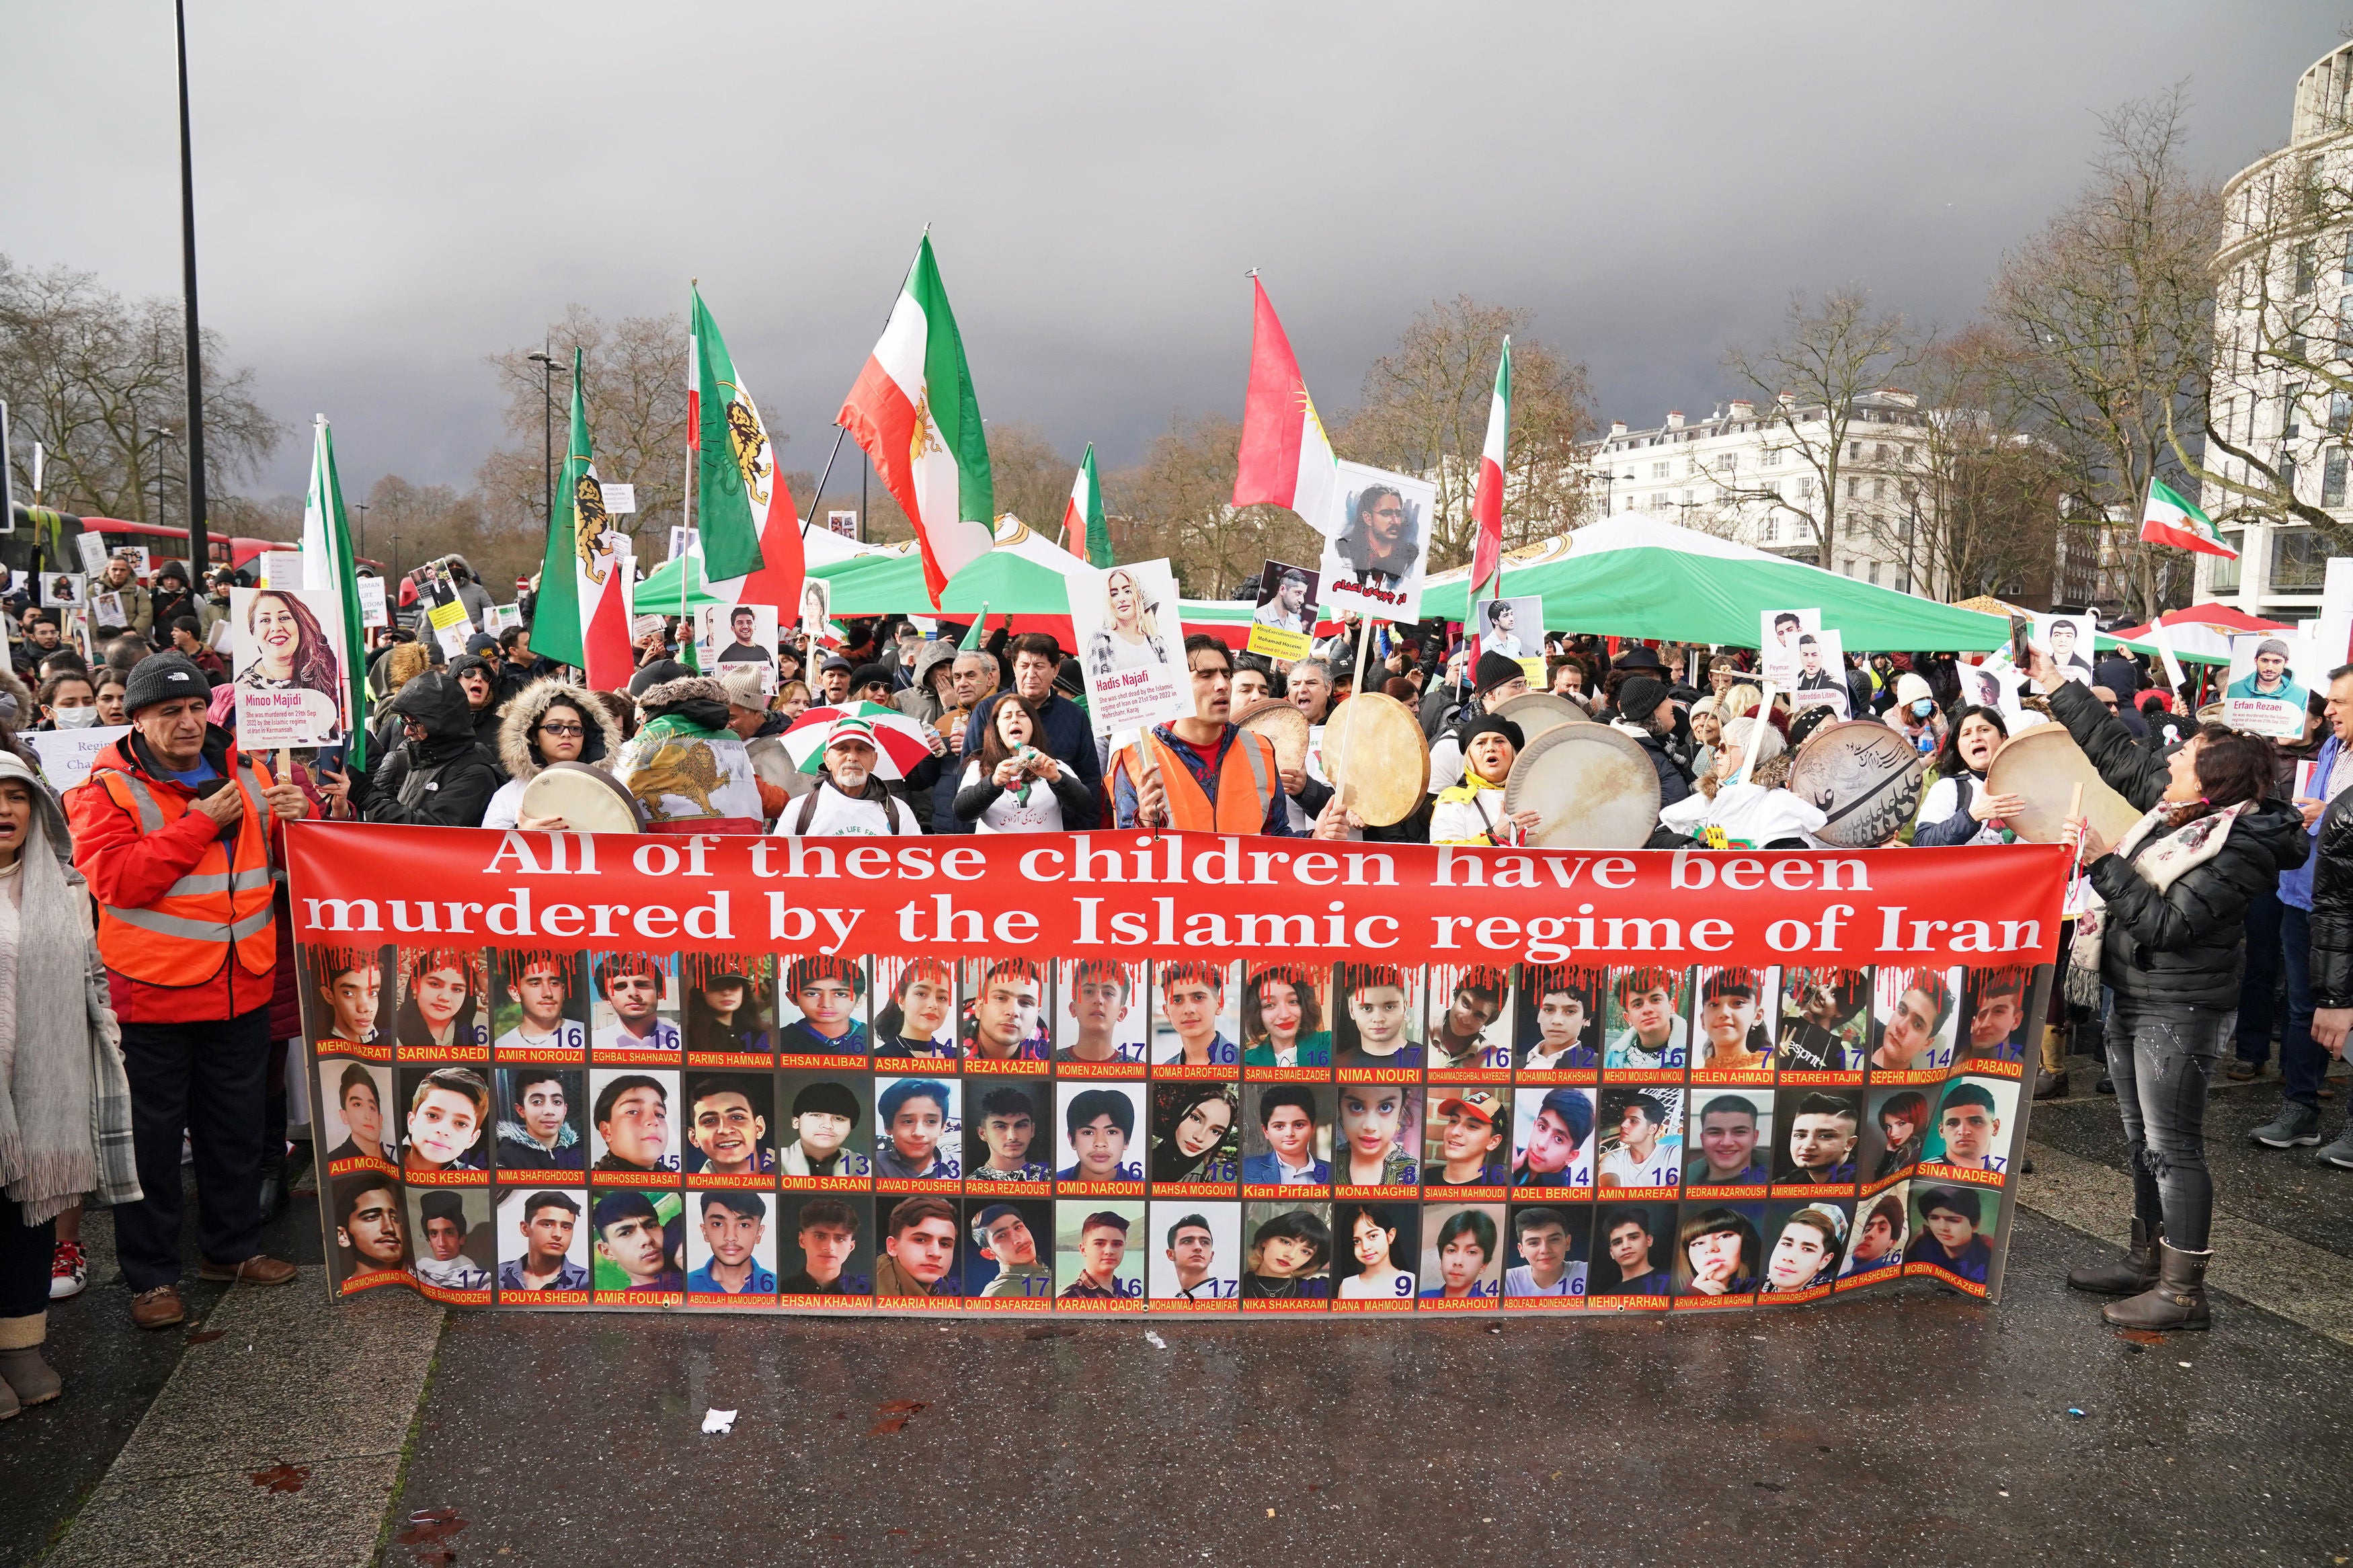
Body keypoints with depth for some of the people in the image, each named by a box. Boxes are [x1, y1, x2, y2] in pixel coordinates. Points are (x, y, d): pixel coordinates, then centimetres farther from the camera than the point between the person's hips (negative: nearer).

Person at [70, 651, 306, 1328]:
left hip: (241, 988, 5)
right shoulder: (110, 788, -6)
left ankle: (233, 1246, 32)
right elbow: (113, 879, -19)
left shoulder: (242, 773, 7)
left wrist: (295, 817, -5)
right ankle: (151, 1275, 18)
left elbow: (286, 857, 17)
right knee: (152, 1136, 6)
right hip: (152, 993, -4)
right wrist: (200, 824, -21)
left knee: (237, 1126, 16)